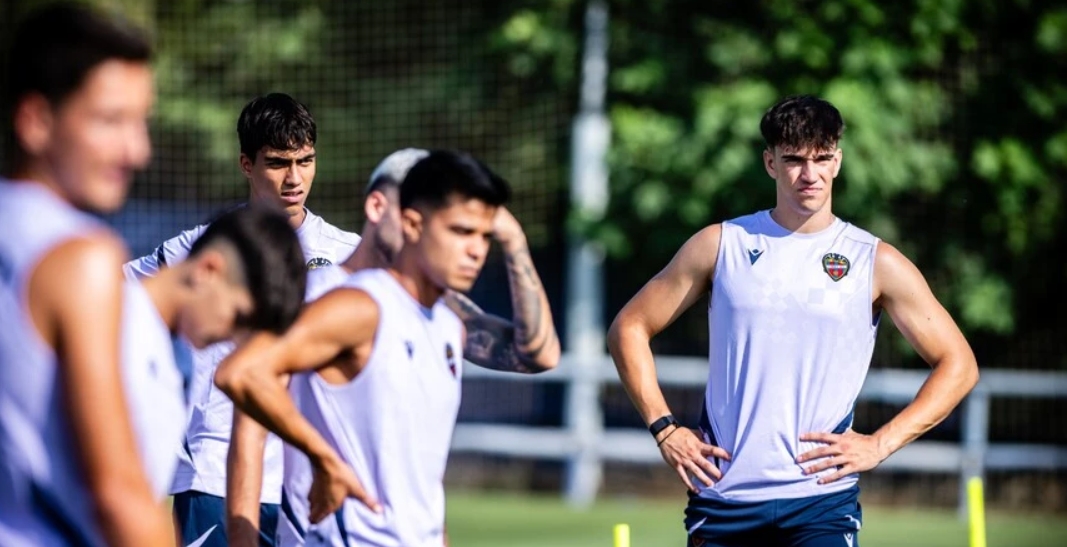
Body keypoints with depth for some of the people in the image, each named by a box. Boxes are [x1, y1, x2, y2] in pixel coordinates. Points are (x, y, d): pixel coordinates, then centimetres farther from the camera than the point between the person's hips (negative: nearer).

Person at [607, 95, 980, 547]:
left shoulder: (876, 263, 2)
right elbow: (629, 328, 13)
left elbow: (958, 365, 5)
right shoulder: (721, 245, 6)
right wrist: (664, 429, 2)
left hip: (821, 501, -2)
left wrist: (880, 444, -5)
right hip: (722, 499, 2)